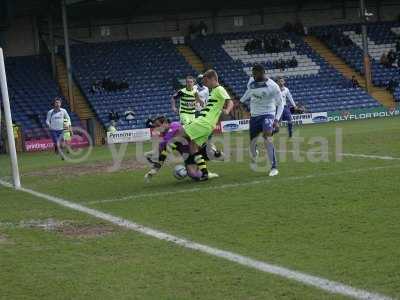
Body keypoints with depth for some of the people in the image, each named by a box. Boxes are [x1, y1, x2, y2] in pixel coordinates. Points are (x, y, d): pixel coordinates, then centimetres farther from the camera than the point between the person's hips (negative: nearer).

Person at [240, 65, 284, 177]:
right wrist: (241, 102, 30)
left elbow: (280, 104, -9)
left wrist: (276, 120, -18)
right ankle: (254, 155, 47)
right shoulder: (251, 81, -1)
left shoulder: (273, 86, -15)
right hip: (254, 115, 5)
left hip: (267, 114, -5)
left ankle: (274, 166, -23)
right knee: (252, 141, 8)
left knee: (267, 137, -28)